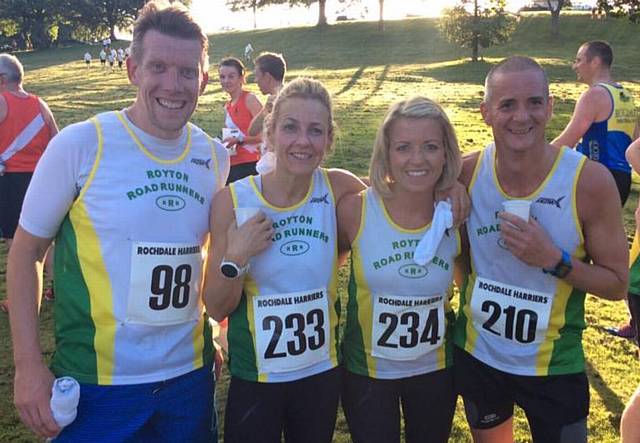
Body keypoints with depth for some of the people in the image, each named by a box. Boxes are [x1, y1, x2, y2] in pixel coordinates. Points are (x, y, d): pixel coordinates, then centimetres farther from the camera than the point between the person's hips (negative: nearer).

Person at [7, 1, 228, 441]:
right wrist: (28, 364, -10)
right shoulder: (79, 144, -13)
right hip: (98, 381, -3)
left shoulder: (215, 157, -1)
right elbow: (27, 250, -5)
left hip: (190, 374, 4)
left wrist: (216, 338, 10)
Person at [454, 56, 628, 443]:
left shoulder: (590, 180, -20)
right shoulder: (467, 173, -13)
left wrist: (554, 260, -26)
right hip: (476, 355, 3)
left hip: (554, 367, -2)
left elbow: (617, 284, -11)